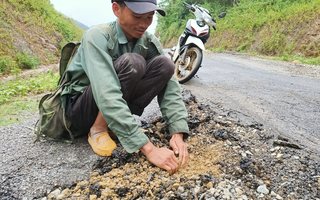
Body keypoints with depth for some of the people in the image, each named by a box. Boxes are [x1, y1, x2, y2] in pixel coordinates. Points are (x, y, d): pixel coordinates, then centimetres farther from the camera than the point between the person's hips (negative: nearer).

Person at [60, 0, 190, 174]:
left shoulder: (150, 43, -8)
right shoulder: (97, 37, -25)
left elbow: (169, 87, -13)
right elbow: (107, 97, -38)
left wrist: (178, 134, -29)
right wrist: (148, 149, -42)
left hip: (117, 108, 5)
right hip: (80, 109, -5)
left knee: (164, 64, -17)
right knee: (131, 62, -31)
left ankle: (112, 127, -10)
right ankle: (98, 130, -13)